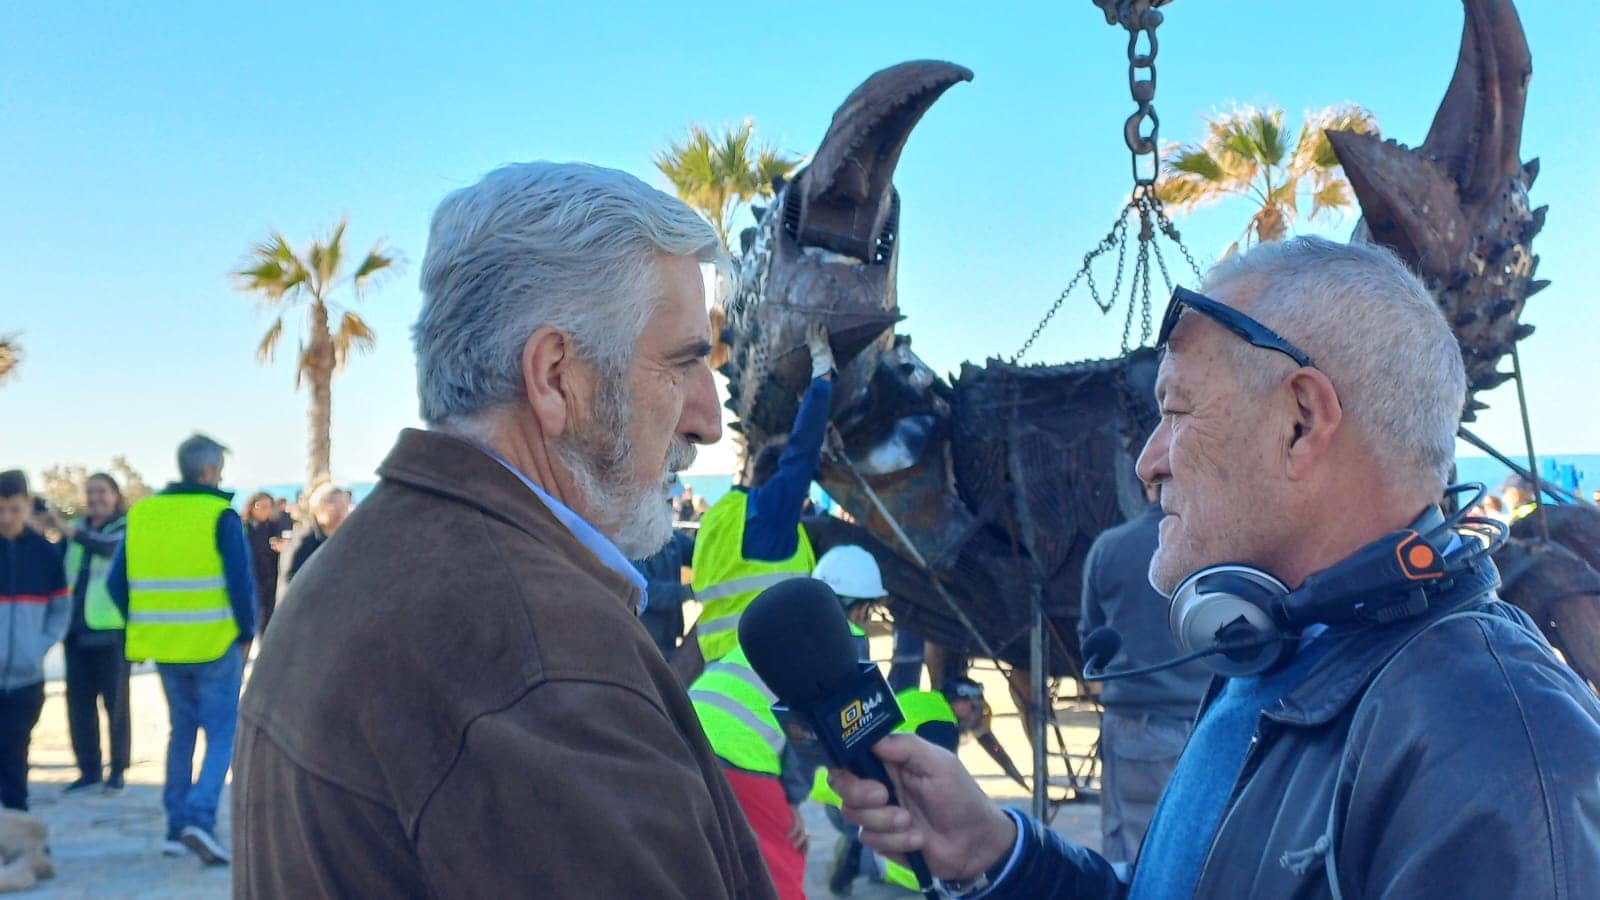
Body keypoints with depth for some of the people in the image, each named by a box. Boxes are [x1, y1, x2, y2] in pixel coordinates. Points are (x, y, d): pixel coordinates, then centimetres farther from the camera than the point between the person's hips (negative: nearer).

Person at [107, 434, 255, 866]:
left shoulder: (141, 514, 6)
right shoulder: (220, 515, -10)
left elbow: (117, 582, 8)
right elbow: (241, 582, -13)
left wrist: (144, 626, 17)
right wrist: (246, 634, -1)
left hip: (164, 646, 5)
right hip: (215, 645, -5)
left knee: (182, 730, 17)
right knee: (222, 732, 3)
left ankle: (176, 826, 18)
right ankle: (200, 816, -14)